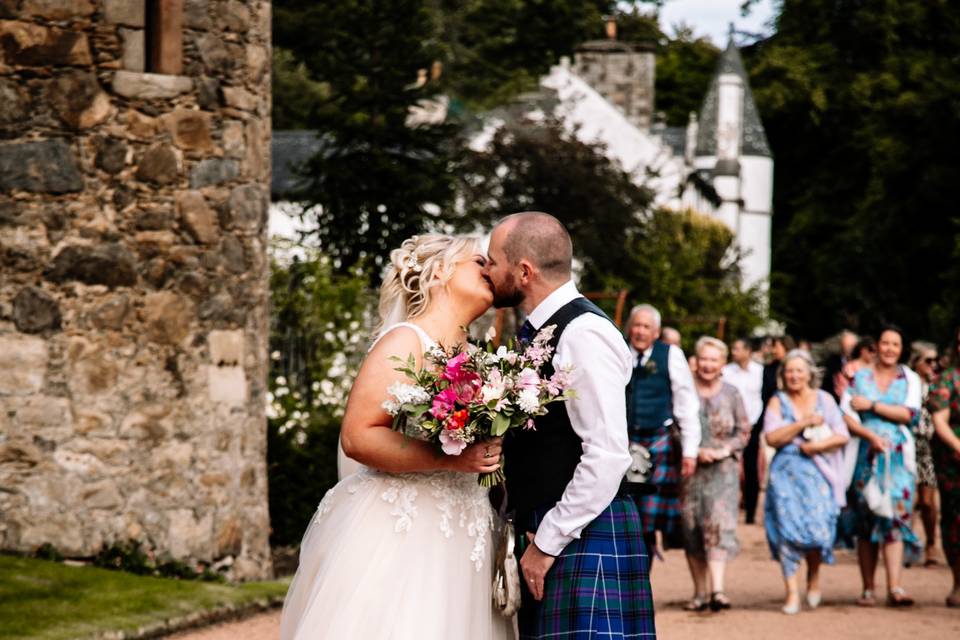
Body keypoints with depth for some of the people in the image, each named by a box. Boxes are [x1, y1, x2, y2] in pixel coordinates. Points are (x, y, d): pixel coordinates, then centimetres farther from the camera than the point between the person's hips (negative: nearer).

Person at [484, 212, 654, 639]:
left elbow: (607, 456, -19)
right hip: (543, 535, 9)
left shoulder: (583, 333, -13)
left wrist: (548, 543, -15)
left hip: (584, 537, -9)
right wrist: (530, 535, 12)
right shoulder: (539, 331, 14)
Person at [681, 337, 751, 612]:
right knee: (692, 528, 2)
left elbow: (744, 431, 7)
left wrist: (725, 450, -9)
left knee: (719, 524, -14)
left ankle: (717, 589, -24)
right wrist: (696, 451, -10)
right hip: (691, 468, 1)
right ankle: (700, 592, 10)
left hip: (723, 469, -1)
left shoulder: (731, 393, 6)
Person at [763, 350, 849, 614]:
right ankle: (792, 592, -8)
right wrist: (803, 424, -13)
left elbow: (842, 436, 5)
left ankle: (814, 575, 19)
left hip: (819, 473, 0)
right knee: (787, 528, -12)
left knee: (817, 528, -11)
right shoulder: (778, 402, 7)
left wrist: (815, 446, -10)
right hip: (787, 472, 0)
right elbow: (772, 437, -6)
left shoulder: (824, 399, 10)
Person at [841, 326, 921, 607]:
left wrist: (872, 405, -7)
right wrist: (870, 435, -15)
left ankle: (894, 587, -19)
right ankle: (867, 589, 4)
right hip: (865, 455, 0)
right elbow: (846, 417, -1)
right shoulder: (859, 376, 8)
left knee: (895, 516, -12)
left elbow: (908, 413, -5)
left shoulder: (909, 378, 10)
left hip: (898, 457, 0)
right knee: (865, 522, 0)